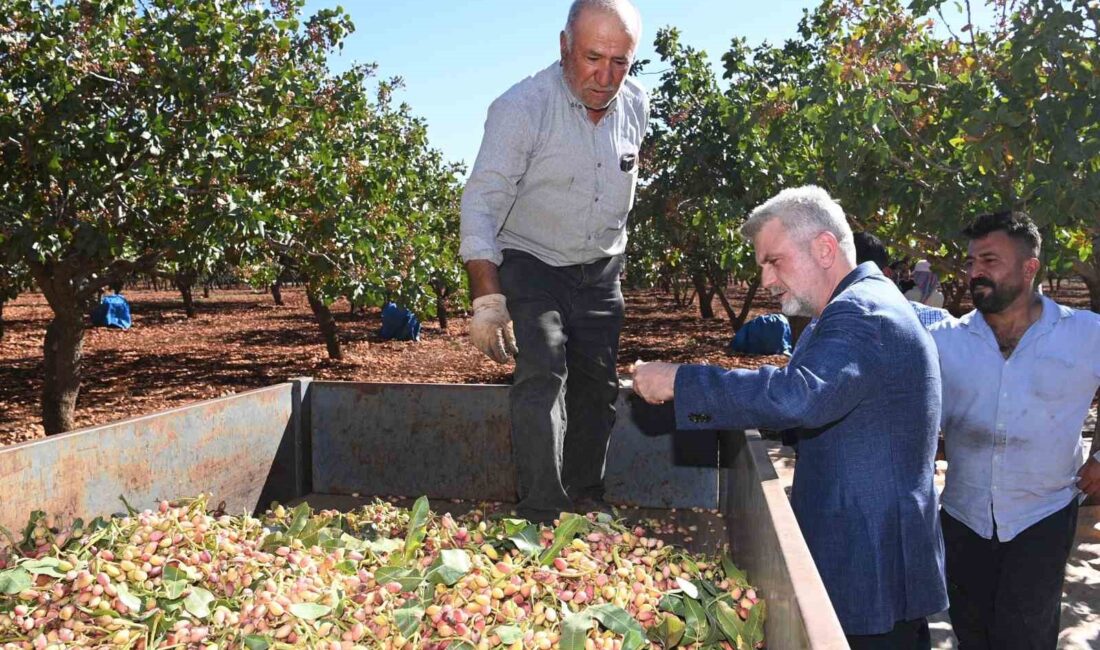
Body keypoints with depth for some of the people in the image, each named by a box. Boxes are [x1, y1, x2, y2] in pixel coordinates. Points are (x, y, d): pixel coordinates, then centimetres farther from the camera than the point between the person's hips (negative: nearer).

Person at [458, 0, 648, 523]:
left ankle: (585, 502, 25)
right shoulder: (521, 107, -23)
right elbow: (481, 204, -28)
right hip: (530, 263, -5)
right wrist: (487, 298, -37)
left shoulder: (635, 105, -4)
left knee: (597, 387, 8)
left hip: (599, 270, 5)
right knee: (542, 373, -21)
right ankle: (540, 514, -14)